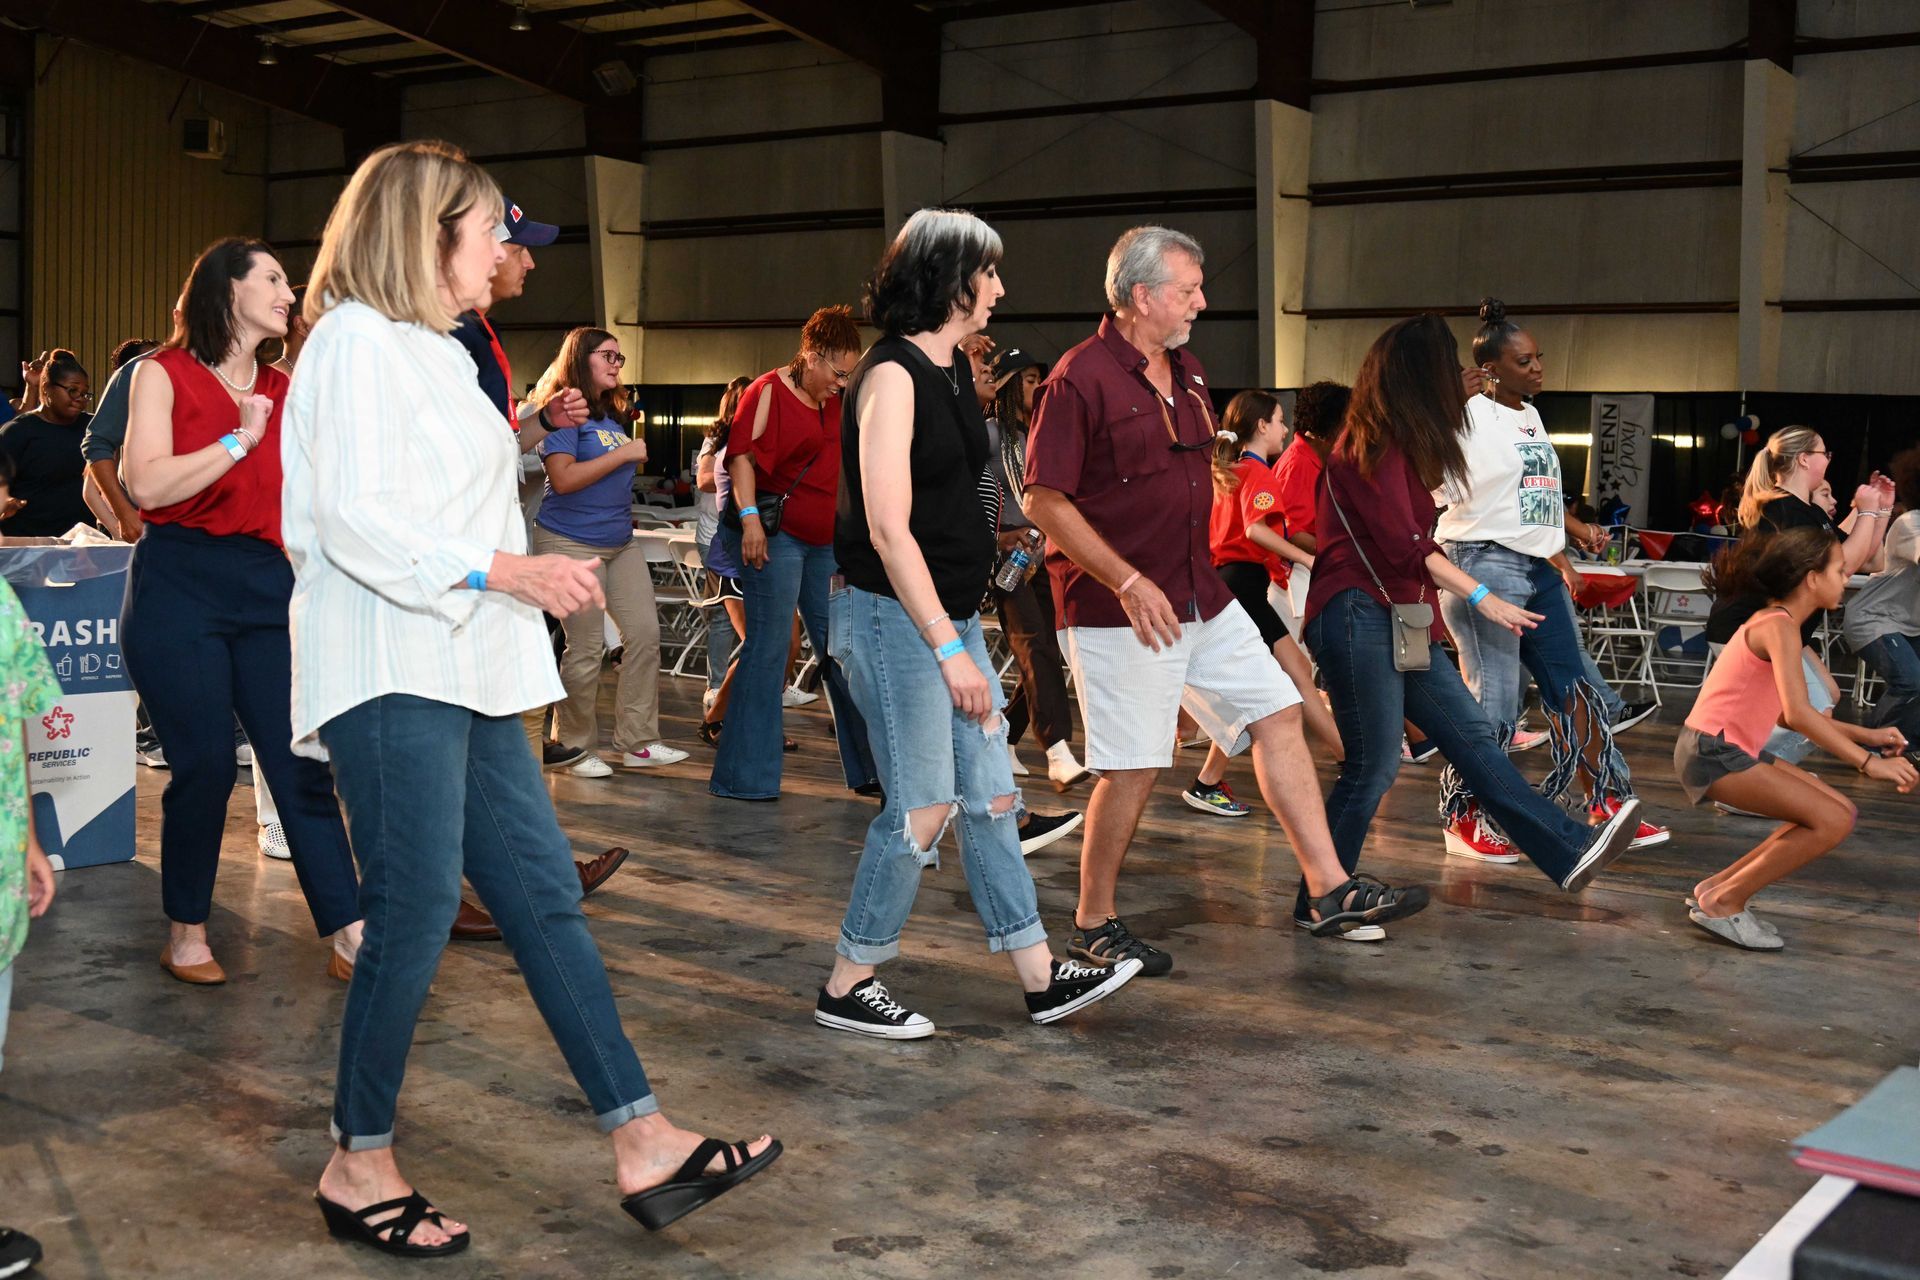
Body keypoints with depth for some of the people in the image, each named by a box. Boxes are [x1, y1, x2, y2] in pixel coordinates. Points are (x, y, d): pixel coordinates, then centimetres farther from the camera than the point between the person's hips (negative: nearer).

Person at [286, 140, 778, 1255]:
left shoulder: (434, 350, 21)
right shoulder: (359, 342, -10)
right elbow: (358, 523, -19)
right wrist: (511, 570, -20)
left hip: (463, 677, 10)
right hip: (393, 678, -10)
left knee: (545, 897, 6)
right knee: (417, 913, -4)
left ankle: (645, 1144, 9)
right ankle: (360, 1166, 14)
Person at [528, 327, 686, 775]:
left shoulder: (612, 413, 13)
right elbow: (563, 478, -22)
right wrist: (623, 453, -18)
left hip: (621, 542, 8)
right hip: (572, 543, -8)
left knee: (645, 633, 4)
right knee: (585, 649, -3)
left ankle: (638, 742, 12)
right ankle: (576, 749, 12)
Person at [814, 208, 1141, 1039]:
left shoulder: (948, 370, 13)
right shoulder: (892, 376, -14)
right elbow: (888, 531, -19)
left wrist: (959, 635, 15)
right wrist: (949, 648, -20)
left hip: (950, 615, 9)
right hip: (894, 619, -9)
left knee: (991, 798, 11)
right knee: (922, 811, -4)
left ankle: (1041, 978, 19)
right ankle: (847, 988, 11)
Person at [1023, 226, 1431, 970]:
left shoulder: (1186, 371, 13)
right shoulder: (1080, 379, -14)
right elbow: (1044, 502, -17)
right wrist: (1128, 583, -22)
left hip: (1201, 596, 8)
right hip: (1118, 608, -8)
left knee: (1278, 715, 5)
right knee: (1134, 767, -3)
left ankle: (1330, 891, 10)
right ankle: (1094, 924, 14)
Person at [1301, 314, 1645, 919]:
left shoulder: (1391, 439, 19)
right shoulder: (1376, 444, -11)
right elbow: (1404, 545, -19)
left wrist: (1454, 401, 38)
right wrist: (1482, 597, -16)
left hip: (1398, 622, 10)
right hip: (1359, 615, -10)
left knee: (1473, 735, 5)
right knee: (1374, 766, -8)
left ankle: (1570, 851, 3)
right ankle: (1319, 902, 1)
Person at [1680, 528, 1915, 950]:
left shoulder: (1776, 622, 15)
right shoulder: (1779, 626, -16)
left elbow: (1788, 713, 16)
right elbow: (1797, 714, -27)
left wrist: (1864, 735, 14)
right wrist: (1868, 761, -25)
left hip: (1735, 750, 10)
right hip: (1713, 752, -10)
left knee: (1840, 813, 10)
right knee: (1832, 822, -15)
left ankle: (1719, 886, 12)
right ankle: (1722, 904, -7)